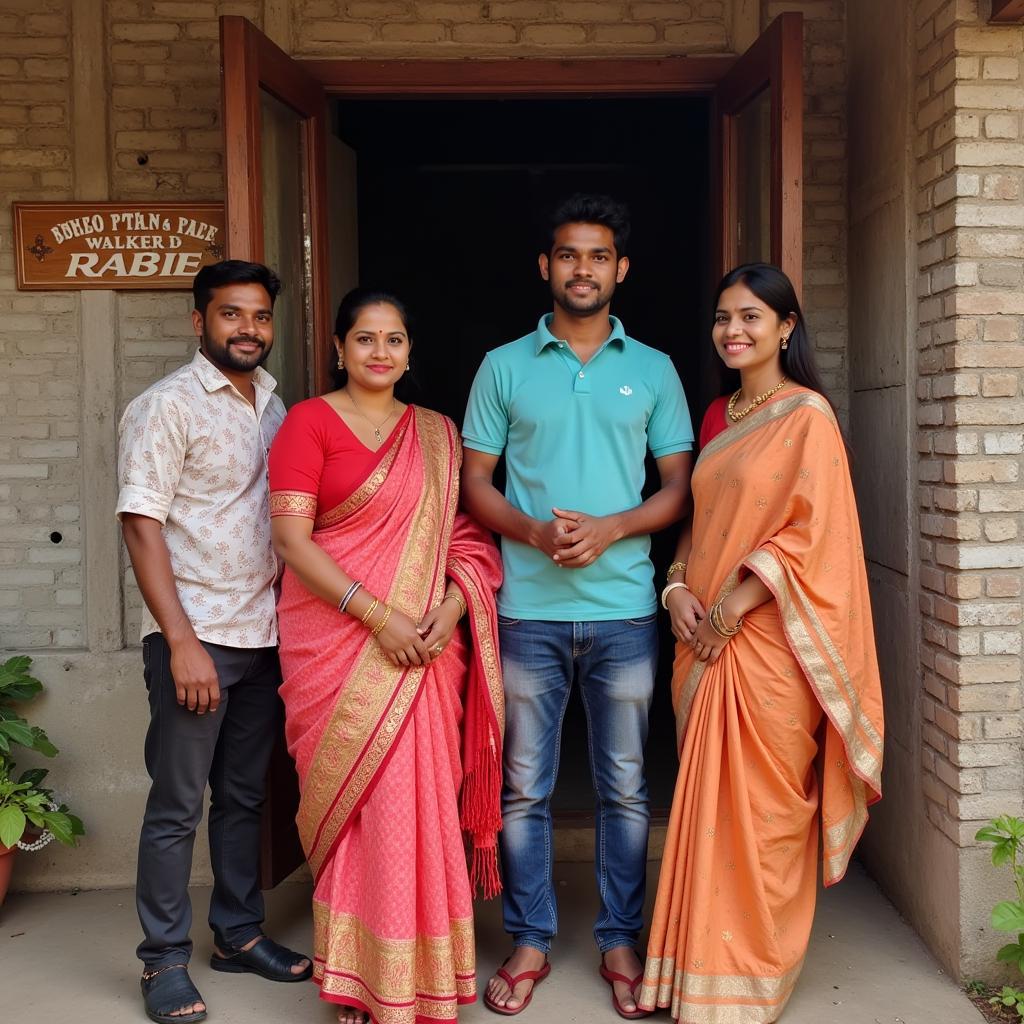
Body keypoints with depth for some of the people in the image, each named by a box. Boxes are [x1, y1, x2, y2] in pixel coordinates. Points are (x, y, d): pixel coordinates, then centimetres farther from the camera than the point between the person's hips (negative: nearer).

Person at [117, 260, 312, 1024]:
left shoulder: (274, 406, 11)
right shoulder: (168, 405, -7)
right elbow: (141, 525, -12)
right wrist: (182, 642, -17)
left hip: (265, 636, 6)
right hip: (196, 638, -6)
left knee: (244, 796, 15)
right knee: (178, 806, 2)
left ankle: (239, 934, 28)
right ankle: (166, 960, 14)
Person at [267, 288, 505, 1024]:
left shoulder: (437, 432, 13)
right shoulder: (310, 421, -1)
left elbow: (467, 533, 11)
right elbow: (291, 537, -10)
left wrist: (452, 604, -9)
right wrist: (379, 615, -17)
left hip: (425, 650, 4)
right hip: (338, 644, -3)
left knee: (423, 802, 6)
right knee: (360, 804, 1)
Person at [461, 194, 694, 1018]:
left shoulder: (653, 370, 8)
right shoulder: (504, 366, 7)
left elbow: (680, 487, 6)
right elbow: (475, 481, 6)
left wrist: (609, 529, -12)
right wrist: (535, 532, -13)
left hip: (623, 608, 0)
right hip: (528, 608, 0)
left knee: (625, 787, 8)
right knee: (523, 787, 7)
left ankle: (621, 941, 22)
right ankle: (530, 941, 21)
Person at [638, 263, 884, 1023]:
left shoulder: (807, 414, -8)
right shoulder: (718, 417, 14)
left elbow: (814, 531, -15)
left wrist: (735, 603, -17)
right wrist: (678, 586, 0)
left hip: (766, 638, -7)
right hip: (704, 638, 7)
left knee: (762, 803, 1)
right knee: (709, 800, 12)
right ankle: (710, 955, 25)